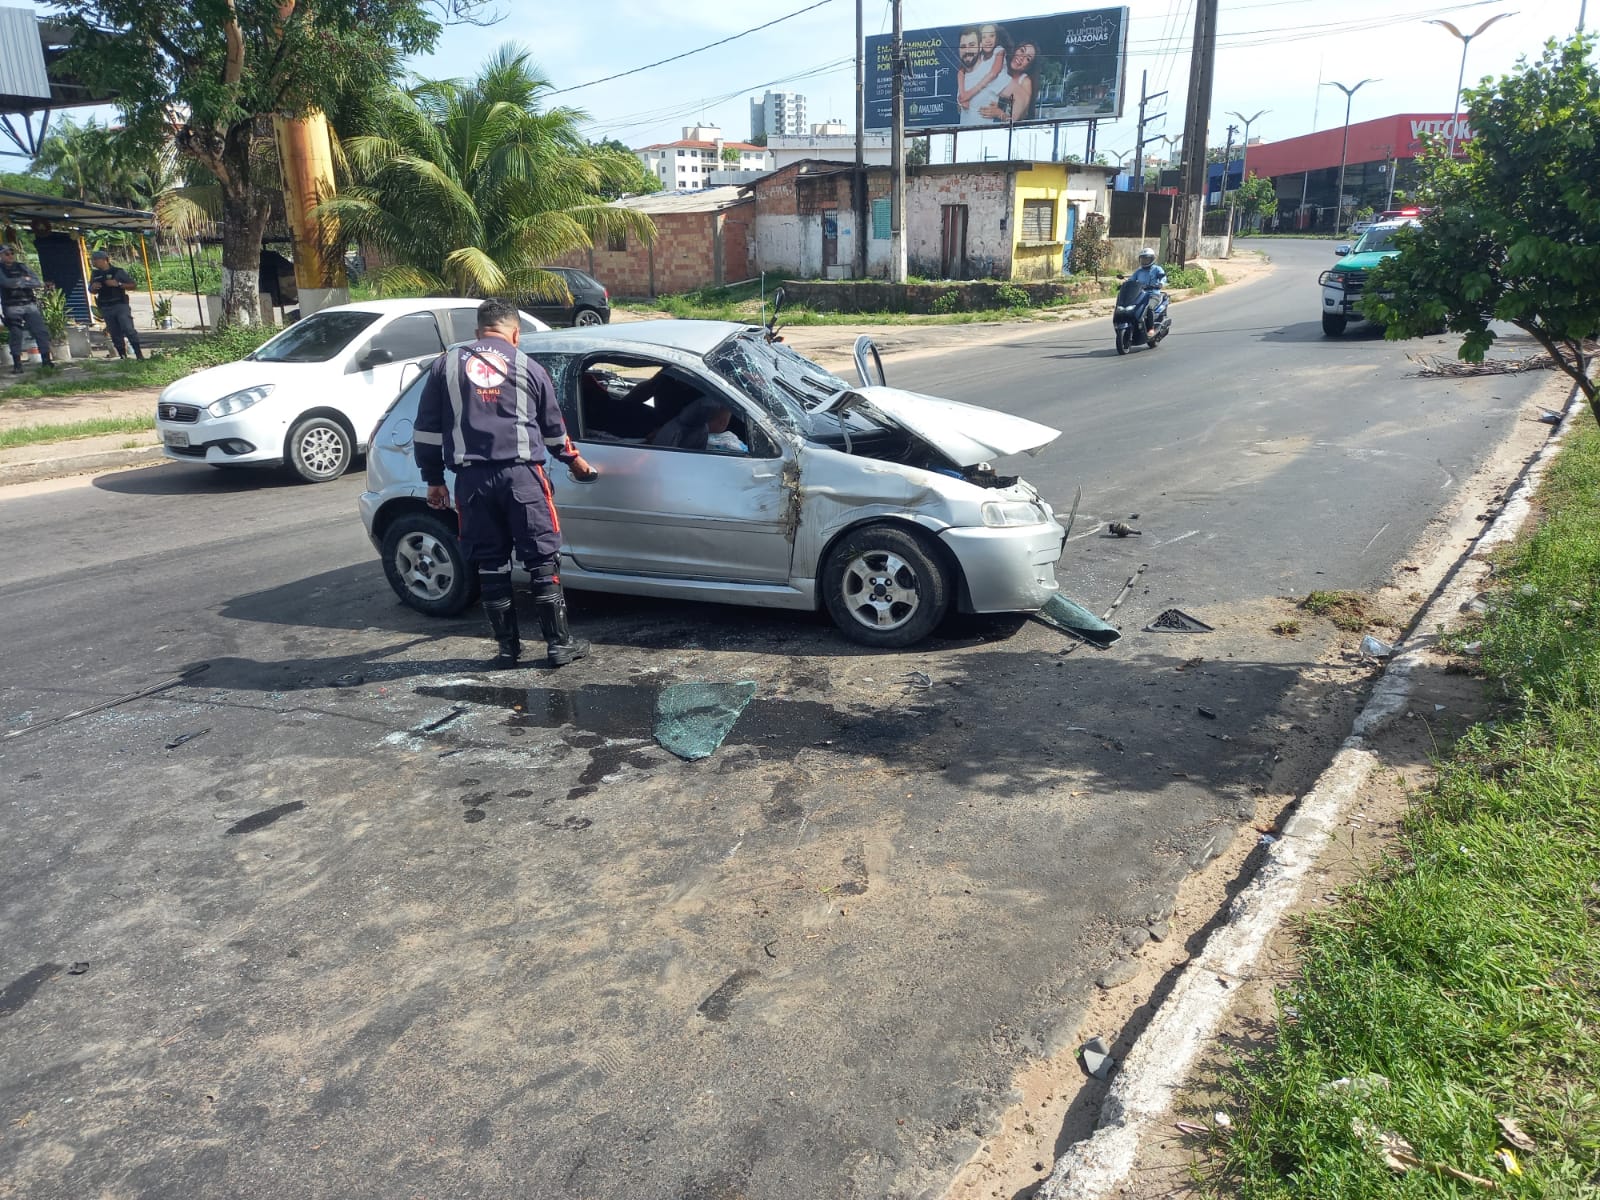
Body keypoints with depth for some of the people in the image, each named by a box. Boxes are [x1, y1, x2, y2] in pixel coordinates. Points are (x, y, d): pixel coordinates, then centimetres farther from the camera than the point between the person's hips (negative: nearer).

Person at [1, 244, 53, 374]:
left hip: (30, 305, 3)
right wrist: (26, 280, -8)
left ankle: (46, 360, 1)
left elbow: (38, 283, 1)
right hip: (12, 308, -3)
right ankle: (17, 365, 0)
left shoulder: (22, 267, 12)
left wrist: (20, 282, -11)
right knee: (16, 335, -3)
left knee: (41, 332, -4)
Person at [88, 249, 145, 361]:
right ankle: (123, 356, 10)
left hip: (120, 305, -5)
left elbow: (132, 284, -3)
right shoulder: (95, 274, 12)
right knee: (115, 334, 5)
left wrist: (118, 284, -16)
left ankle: (139, 355, -14)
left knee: (129, 330, -15)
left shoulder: (118, 271, -2)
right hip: (106, 308, 5)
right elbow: (91, 291, 22)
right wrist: (93, 287, -1)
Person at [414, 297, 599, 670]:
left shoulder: (446, 365, 10)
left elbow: (426, 429, 8)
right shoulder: (528, 368, 9)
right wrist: (573, 459, 36)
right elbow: (553, 427, 19)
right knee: (543, 561, 4)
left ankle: (508, 647, 14)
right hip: (520, 474, -1)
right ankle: (560, 643, 6)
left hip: (472, 479, 1)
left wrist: (433, 479, 16)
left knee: (491, 564, 9)